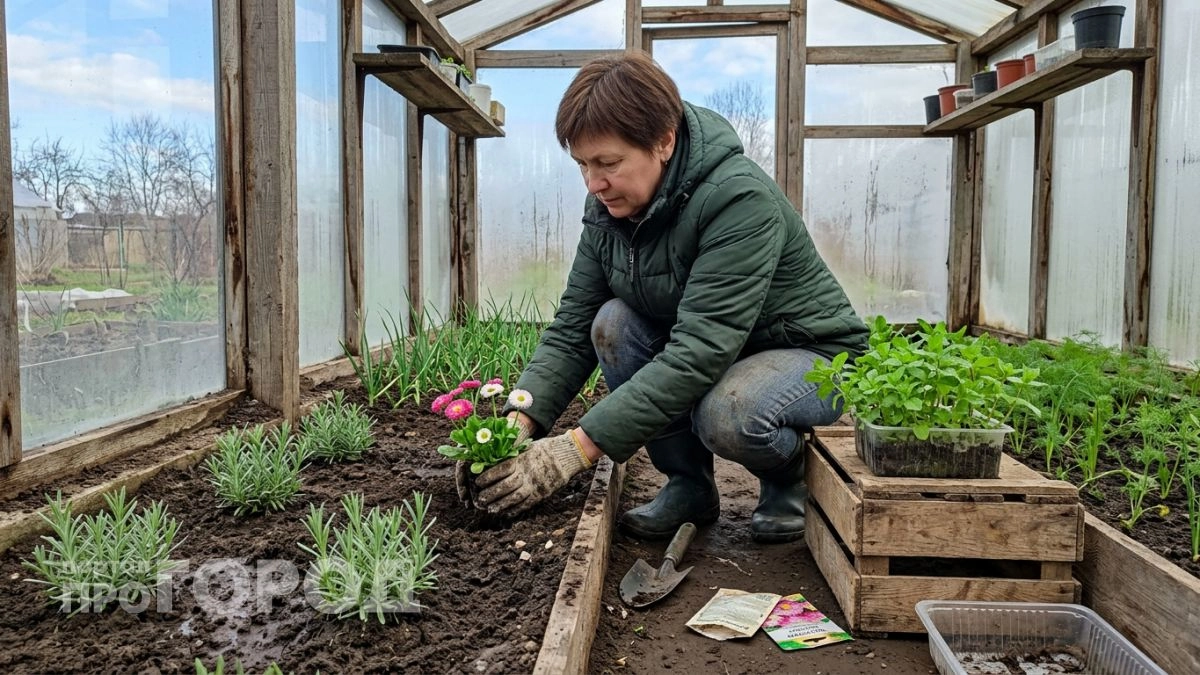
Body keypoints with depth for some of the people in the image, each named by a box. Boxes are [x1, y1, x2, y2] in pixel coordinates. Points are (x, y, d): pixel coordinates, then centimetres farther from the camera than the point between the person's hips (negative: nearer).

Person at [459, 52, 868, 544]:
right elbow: (571, 328, -8)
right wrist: (519, 421, -25)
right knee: (614, 322, -20)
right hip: (707, 351, 6)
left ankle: (791, 479, 1)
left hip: (813, 353, -6)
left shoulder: (740, 200, -30)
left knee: (728, 415, -37)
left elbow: (699, 354, -38)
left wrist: (579, 447, -42)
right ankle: (688, 486, -3)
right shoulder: (609, 207, -8)